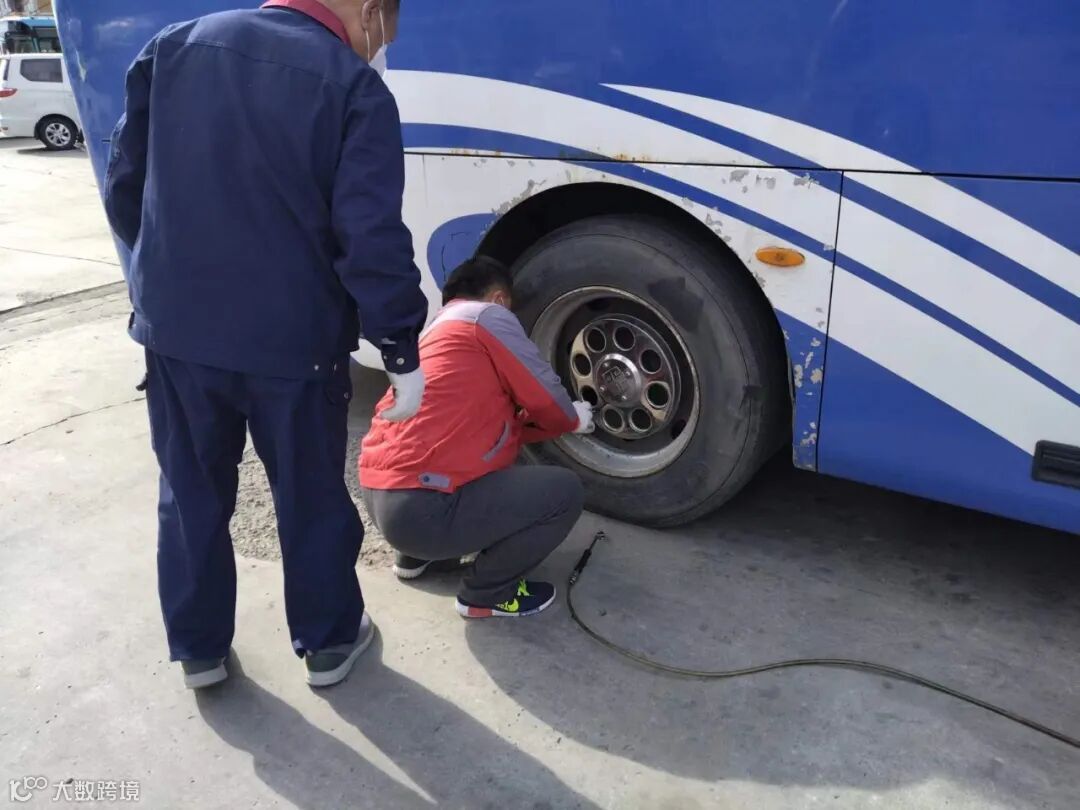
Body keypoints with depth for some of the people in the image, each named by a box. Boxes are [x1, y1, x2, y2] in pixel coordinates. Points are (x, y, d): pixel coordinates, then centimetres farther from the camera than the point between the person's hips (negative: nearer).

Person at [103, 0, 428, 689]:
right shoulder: (356, 88, -10)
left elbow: (125, 189, 8)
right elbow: (372, 243, -17)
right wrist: (404, 351, -8)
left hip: (174, 330, 4)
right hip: (292, 341, -4)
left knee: (191, 495, 20)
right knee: (312, 499, 15)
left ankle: (198, 648, 35)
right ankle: (328, 643, 32)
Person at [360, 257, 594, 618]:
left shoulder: (437, 331, 25)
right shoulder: (487, 316, -1)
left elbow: (488, 421, 27)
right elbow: (544, 395, 0)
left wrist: (558, 421, 32)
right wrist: (573, 419, 22)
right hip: (421, 507, -10)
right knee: (565, 492, -1)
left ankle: (415, 556, 28)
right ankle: (485, 592, 8)